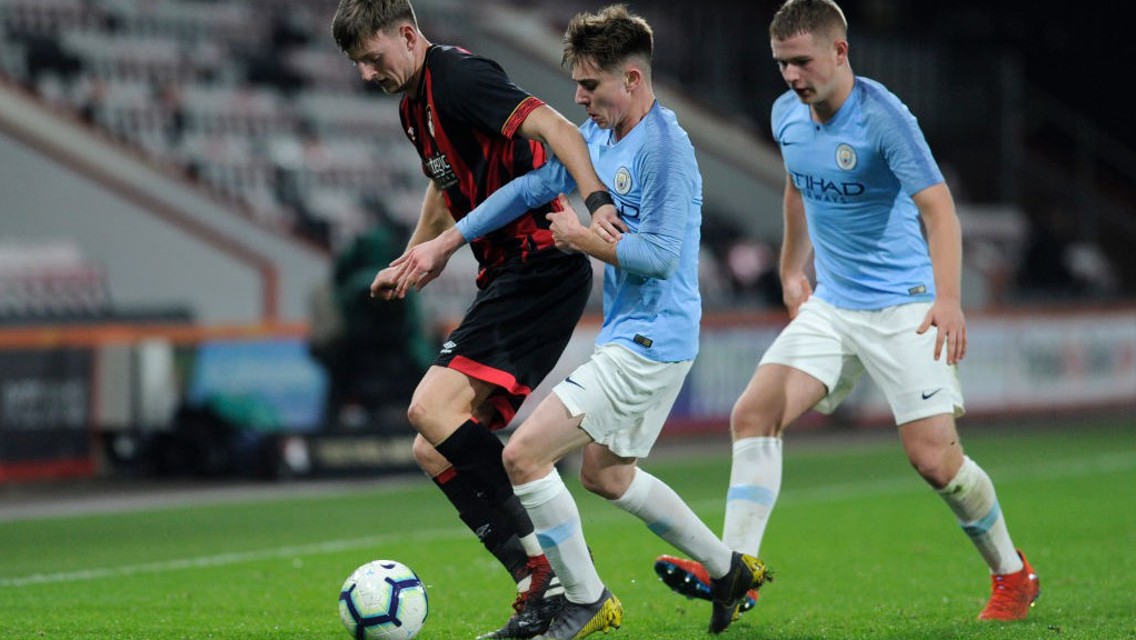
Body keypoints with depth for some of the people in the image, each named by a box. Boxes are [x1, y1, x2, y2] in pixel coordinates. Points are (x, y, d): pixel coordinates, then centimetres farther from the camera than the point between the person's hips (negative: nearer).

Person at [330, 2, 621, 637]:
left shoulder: (460, 78, -13)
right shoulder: (414, 104, 17)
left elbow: (556, 128, -27)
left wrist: (597, 201, -41)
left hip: (543, 268, -10)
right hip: (508, 275, 10)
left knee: (435, 408, -23)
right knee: (436, 452, 4)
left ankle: (545, 570, -21)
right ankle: (543, 588, -1)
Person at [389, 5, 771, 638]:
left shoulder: (665, 148, -19)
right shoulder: (599, 135, 9)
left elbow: (659, 254, -24)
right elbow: (530, 189, 18)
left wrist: (582, 239, -11)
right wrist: (445, 244, 18)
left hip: (649, 342, -10)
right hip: (627, 334, 10)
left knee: (525, 454, -13)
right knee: (605, 472, 24)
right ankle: (730, 570, 34)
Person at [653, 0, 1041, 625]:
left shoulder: (882, 116, -19)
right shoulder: (787, 116, 3)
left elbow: (937, 206, -26)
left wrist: (948, 300, -38)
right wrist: (793, 269, 28)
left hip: (903, 307, -6)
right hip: (830, 305, 6)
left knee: (933, 456, -10)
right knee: (753, 414, -10)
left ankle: (1013, 574, 12)